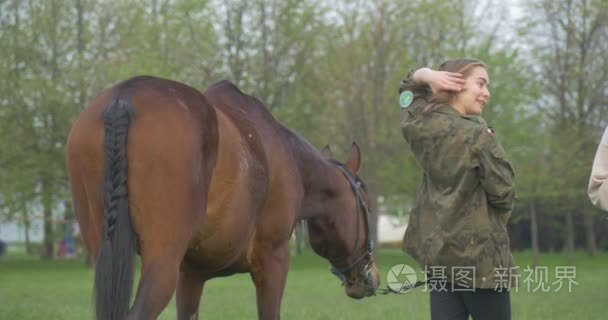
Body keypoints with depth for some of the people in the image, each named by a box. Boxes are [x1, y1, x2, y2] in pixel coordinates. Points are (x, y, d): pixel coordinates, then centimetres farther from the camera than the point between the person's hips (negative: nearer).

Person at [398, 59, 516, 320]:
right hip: (478, 250, -7)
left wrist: (426, 76, -1)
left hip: (433, 247, 7)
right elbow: (503, 193, -13)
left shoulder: (422, 127, 1)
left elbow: (408, 88, 22)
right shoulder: (478, 136, -17)